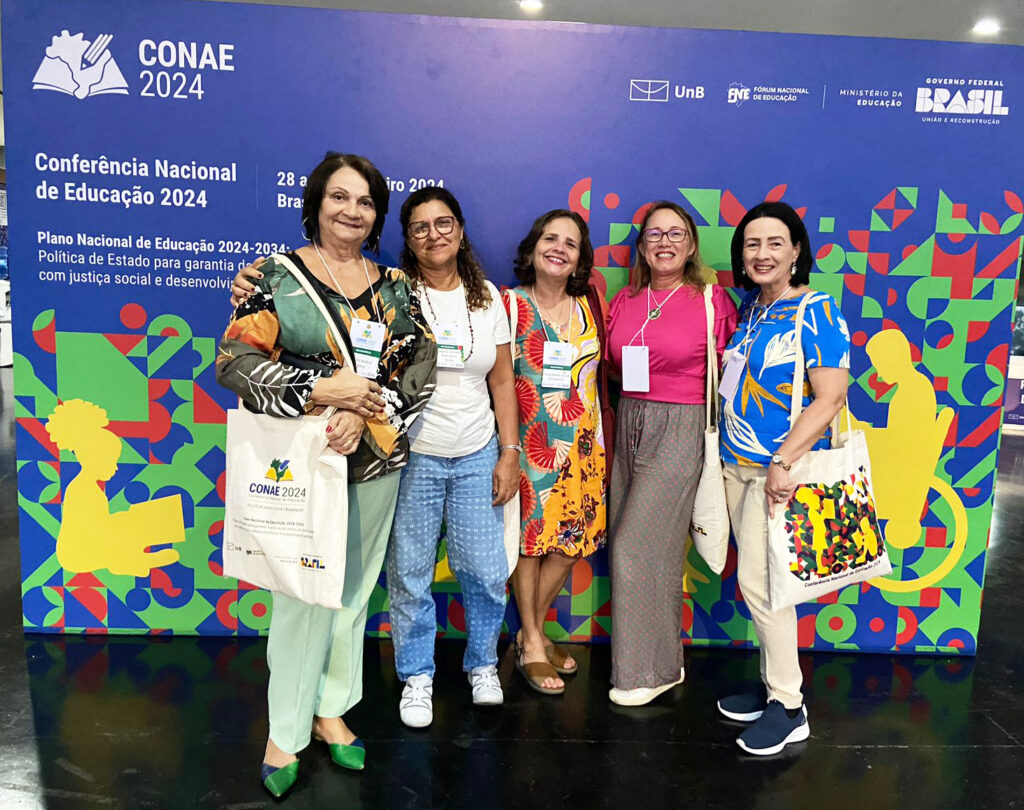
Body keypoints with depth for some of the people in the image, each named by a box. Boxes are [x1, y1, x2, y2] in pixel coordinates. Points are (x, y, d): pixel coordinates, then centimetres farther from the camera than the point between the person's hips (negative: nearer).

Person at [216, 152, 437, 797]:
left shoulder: (395, 284, 8)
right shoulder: (278, 277, -1)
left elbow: (422, 366, 0)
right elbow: (235, 360, -9)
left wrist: (367, 410, -15)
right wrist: (320, 389, -19)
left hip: (376, 461, 4)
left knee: (354, 589, 13)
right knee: (303, 592, 2)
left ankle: (331, 709, 33)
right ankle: (286, 731, 22)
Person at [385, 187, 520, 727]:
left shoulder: (487, 298, 8)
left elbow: (502, 381, 9)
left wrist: (509, 453, 5)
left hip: (477, 457, 3)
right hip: (412, 456, -2)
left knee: (485, 570, 6)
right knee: (410, 573, 6)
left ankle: (482, 663, 32)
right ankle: (416, 675, 28)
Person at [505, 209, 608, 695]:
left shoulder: (588, 308, 9)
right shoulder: (509, 304, -3)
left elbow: (597, 375, 15)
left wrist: (600, 442, 11)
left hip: (579, 441, 4)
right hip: (526, 438, -4)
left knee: (572, 537, 6)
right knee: (528, 534, 0)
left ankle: (533, 630, 26)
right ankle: (532, 645, 17)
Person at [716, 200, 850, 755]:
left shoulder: (817, 312, -11)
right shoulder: (749, 308, 11)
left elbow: (831, 398, -18)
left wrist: (784, 461, -22)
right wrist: (725, 454, 13)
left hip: (781, 468, -7)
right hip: (738, 464, 7)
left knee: (757, 579, -5)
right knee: (756, 579, 12)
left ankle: (789, 708, 11)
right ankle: (775, 687, 27)